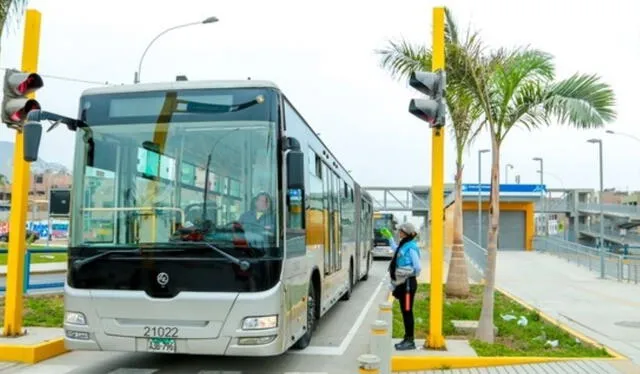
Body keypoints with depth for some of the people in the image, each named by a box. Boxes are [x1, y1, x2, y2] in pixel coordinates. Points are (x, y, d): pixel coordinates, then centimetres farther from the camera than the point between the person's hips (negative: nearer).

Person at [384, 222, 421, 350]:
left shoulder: (411, 248, -16)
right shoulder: (403, 246, 11)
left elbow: (418, 267, -18)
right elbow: (396, 250, 35)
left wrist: (410, 276, -3)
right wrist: (389, 237, 34)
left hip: (408, 283, -9)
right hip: (402, 282, 9)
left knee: (407, 311, -2)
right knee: (405, 311, 14)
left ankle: (410, 341, 7)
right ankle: (407, 339, 23)